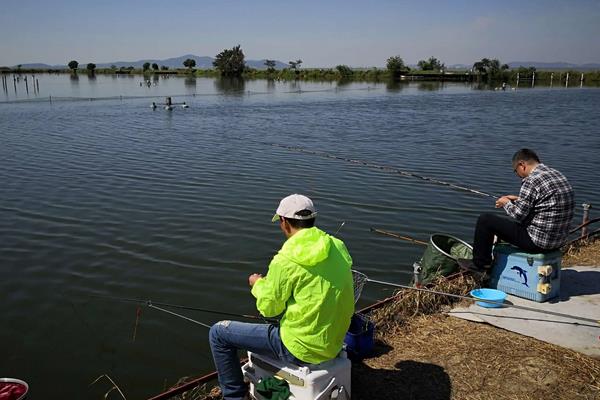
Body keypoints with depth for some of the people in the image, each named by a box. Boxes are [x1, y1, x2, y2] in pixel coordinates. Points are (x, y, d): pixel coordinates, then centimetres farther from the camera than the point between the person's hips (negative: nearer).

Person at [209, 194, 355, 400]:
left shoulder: (286, 260, -21)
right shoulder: (338, 248, 0)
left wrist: (258, 284, 10)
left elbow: (269, 308, -10)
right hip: (333, 342, 8)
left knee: (218, 333, 4)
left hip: (304, 347, -8)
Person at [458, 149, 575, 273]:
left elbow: (518, 215, -17)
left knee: (485, 220, -1)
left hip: (538, 241, -10)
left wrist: (506, 203, 3)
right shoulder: (557, 174, 10)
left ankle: (480, 263, 14)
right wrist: (518, 199, 21)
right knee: (507, 221, 33)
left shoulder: (532, 180, -19)